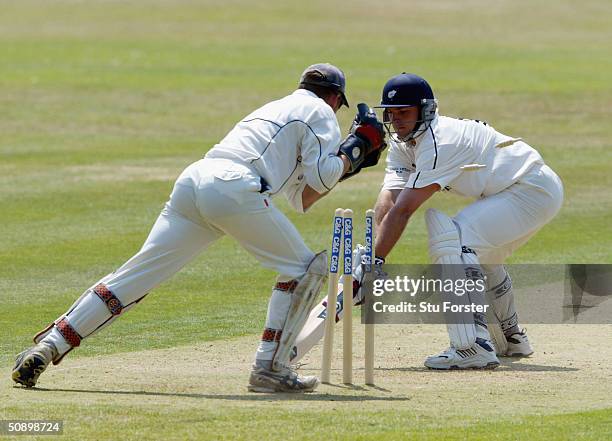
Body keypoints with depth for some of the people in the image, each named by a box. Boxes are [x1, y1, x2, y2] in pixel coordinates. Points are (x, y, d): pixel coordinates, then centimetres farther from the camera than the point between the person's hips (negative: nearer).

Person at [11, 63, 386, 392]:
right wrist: (355, 149, 20)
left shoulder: (273, 109, 40)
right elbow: (320, 178, 4)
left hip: (192, 182, 7)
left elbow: (302, 198, 41)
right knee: (304, 268, 9)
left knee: (137, 275, 4)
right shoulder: (320, 111, 17)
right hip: (236, 188, -7)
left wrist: (345, 165, 45)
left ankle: (50, 344, -5)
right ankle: (270, 368, 1)